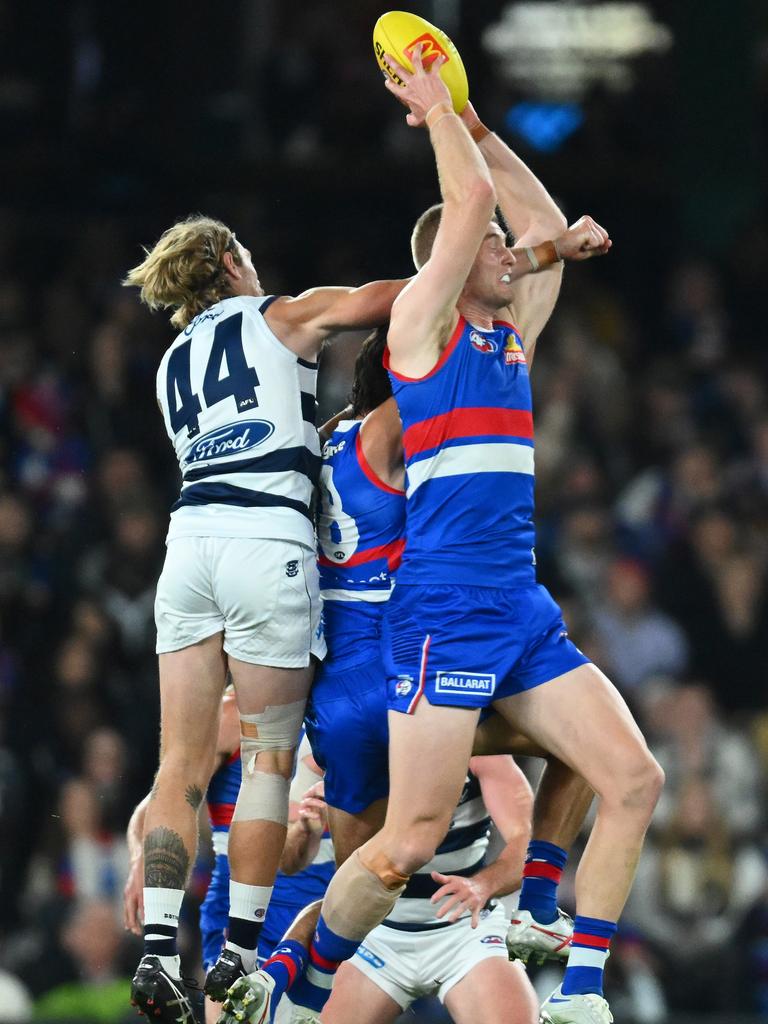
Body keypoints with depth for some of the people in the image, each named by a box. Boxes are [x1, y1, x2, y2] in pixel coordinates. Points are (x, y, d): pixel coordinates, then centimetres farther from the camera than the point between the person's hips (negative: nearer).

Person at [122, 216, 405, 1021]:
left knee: (182, 764, 3)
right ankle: (240, 954, 1)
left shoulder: (172, 362, 26)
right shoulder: (282, 318, 10)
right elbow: (386, 298, -2)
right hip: (268, 542, -5)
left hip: (189, 537, 5)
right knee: (267, 758, 2)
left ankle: (157, 948, -8)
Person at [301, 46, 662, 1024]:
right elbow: (472, 199, -9)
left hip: (525, 611, 8)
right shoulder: (424, 324, 0)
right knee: (412, 841, -10)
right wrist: (436, 107, 5)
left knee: (632, 779, -5)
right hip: (444, 607, -8)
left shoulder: (510, 338, 20)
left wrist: (468, 121, 25)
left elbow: (542, 221, 26)